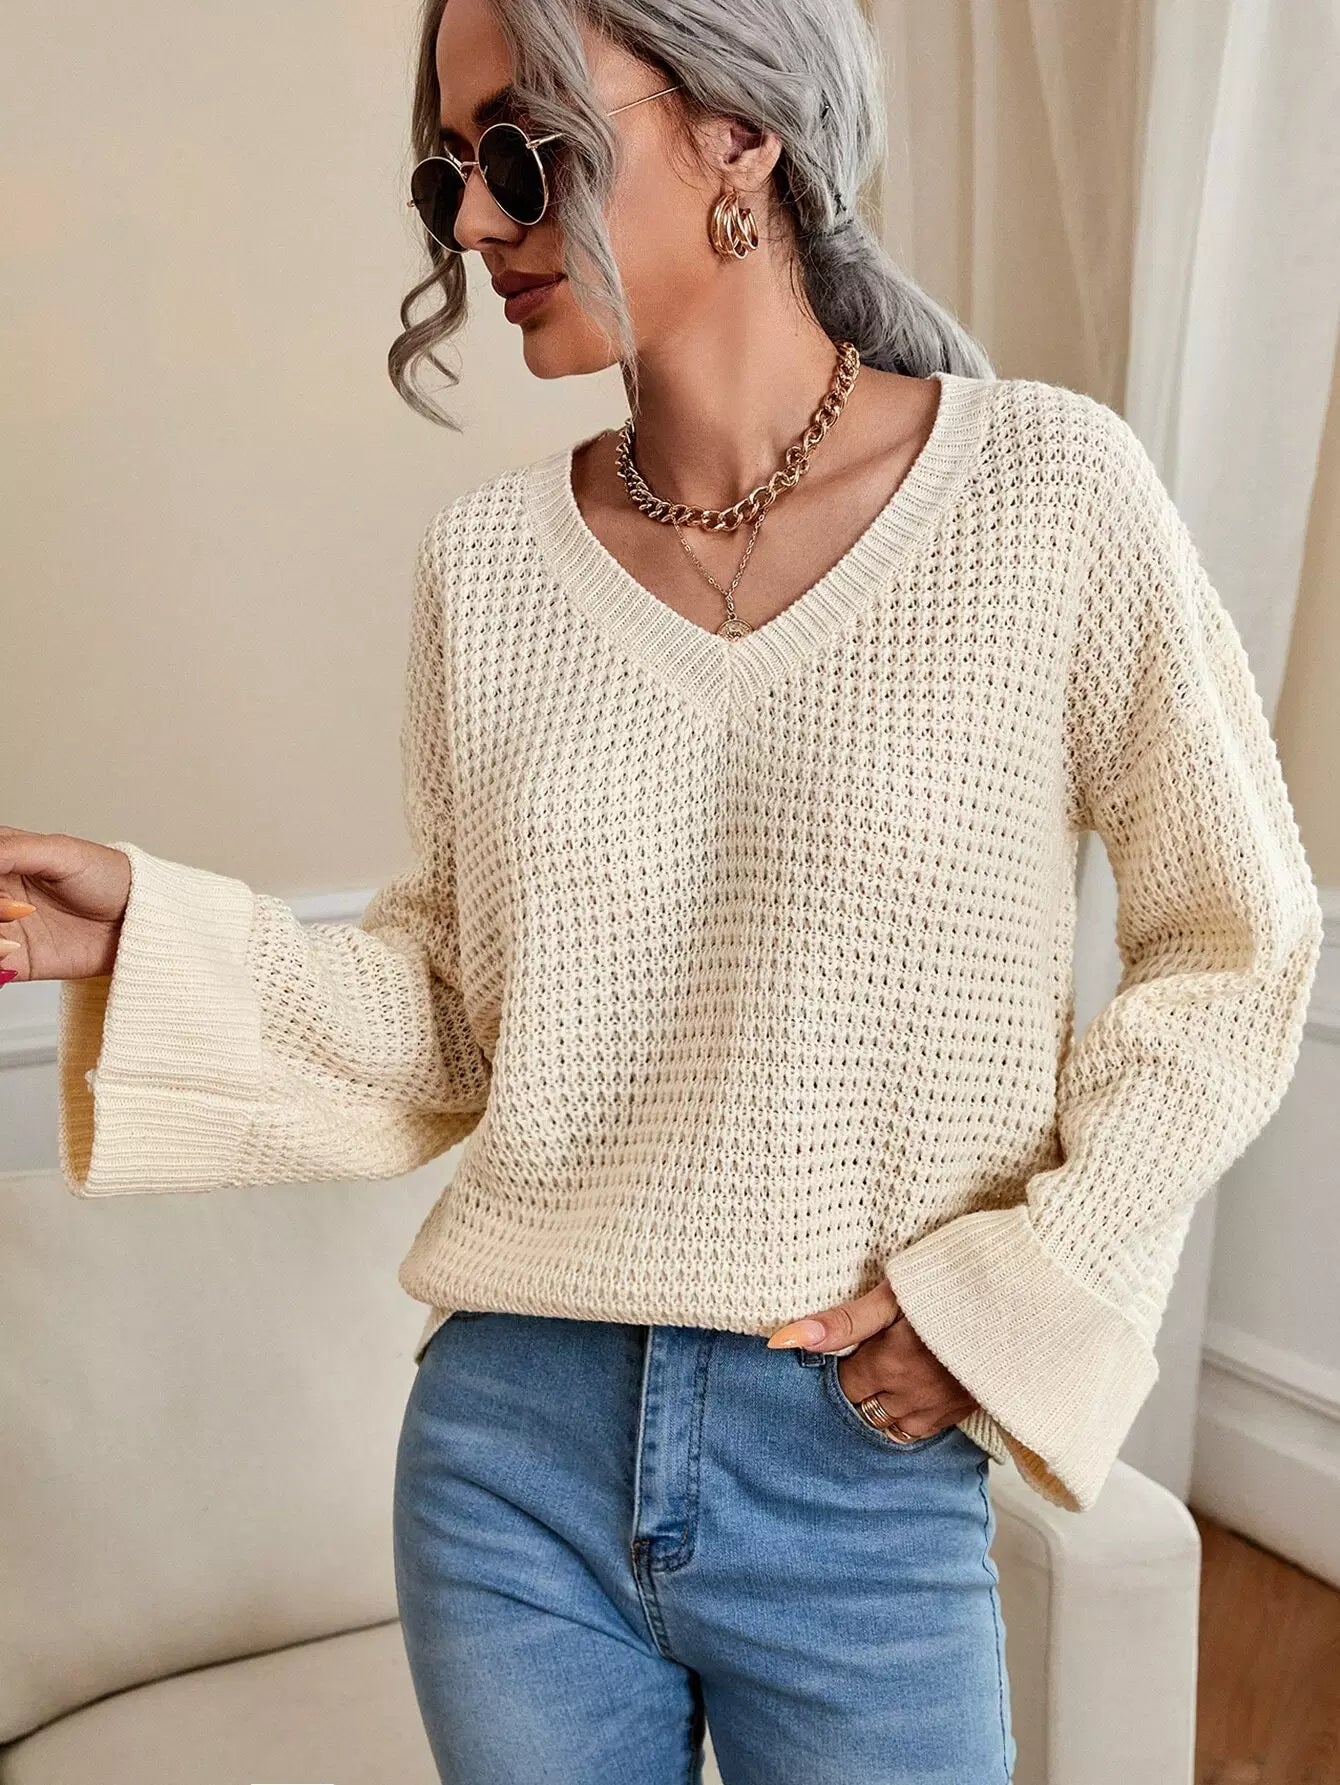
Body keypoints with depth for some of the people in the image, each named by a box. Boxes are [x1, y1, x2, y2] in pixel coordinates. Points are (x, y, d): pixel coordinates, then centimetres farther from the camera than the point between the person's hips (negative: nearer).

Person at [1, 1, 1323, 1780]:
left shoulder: (1047, 491, -8)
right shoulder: (490, 555, 0)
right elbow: (448, 1011, 5)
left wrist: (1026, 1282, -9)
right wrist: (143, 933, -8)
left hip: (862, 1485, -2)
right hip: (510, 1454, 3)